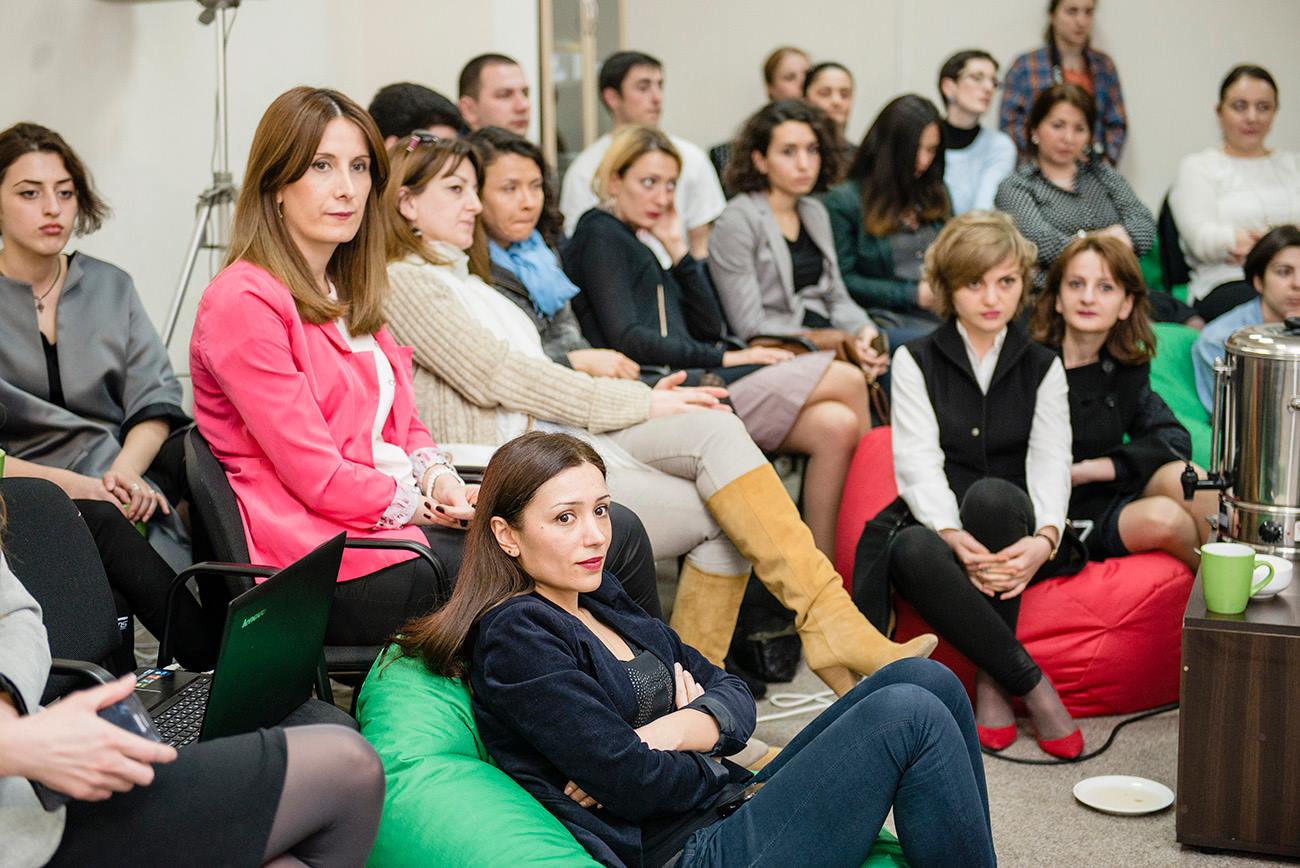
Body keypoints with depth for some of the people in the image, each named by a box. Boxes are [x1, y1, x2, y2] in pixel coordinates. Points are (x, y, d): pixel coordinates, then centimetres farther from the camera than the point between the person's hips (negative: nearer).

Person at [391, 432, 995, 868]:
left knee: (926, 678, -2)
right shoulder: (514, 637, -12)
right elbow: (629, 784, -20)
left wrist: (674, 730, -10)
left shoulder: (602, 600, 15)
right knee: (911, 716, -18)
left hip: (728, 812, 9)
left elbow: (733, 695, 12)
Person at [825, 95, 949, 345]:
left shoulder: (937, 195, 22)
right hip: (883, 319, -5)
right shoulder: (844, 200, 3)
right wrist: (914, 294, -8)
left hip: (944, 312, 5)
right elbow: (843, 280, -2)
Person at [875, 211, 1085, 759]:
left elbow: (1050, 464, -1)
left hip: (1013, 532, 1)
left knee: (990, 494, -35)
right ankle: (1031, 685, -32)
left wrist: (1045, 538, -24)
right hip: (941, 529, 0)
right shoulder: (916, 362, 8)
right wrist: (956, 538, -26)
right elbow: (918, 464, -6)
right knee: (911, 551, -36)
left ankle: (993, 683, -26)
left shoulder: (1042, 367, 13)